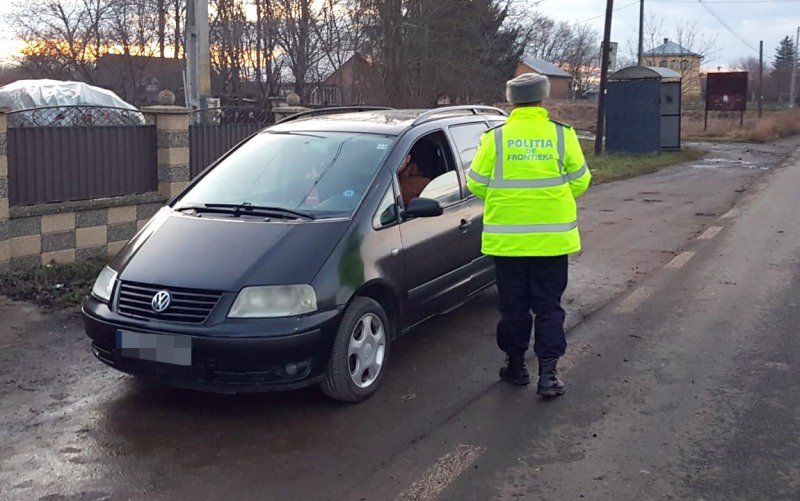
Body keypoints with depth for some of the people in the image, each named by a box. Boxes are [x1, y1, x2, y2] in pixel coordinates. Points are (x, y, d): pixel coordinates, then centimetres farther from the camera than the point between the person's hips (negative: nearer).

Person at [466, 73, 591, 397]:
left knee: (513, 306, 13)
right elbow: (580, 182, 3)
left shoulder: (495, 138, -4)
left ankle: (515, 365, 24)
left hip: (506, 239, 0)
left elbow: (476, 185, 1)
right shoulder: (563, 135, -3)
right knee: (549, 307, 9)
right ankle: (548, 373, 6)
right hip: (552, 238, 0)